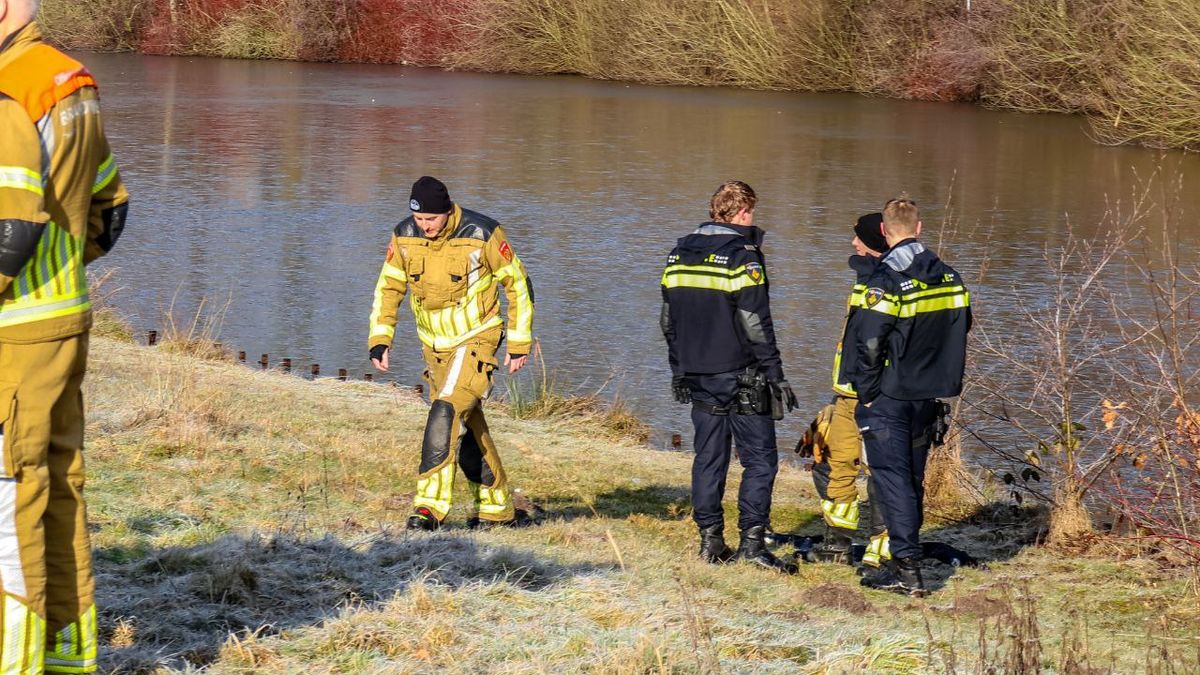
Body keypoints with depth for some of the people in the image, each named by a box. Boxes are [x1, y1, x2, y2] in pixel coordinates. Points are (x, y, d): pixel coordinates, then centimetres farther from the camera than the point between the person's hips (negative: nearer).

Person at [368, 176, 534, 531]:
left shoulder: (482, 235, -17)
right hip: (434, 345, 5)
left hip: (476, 339, -5)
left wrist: (519, 343, -5)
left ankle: (430, 505, -25)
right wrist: (380, 338, -5)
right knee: (465, 425, 9)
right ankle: (498, 510, 22)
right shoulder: (404, 236, -5)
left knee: (446, 412, -22)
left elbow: (518, 283, -6)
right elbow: (388, 287, 7)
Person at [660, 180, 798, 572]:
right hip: (740, 377, -6)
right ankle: (752, 540, -6)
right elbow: (756, 325, -14)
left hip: (696, 375, 7)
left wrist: (679, 370, 22)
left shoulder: (679, 253, 9)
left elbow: (668, 320, 14)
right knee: (759, 458, -1)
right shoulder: (742, 256, -12)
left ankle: (710, 540, 11)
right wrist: (775, 376, -9)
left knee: (709, 456, 11)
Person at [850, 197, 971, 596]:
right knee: (913, 477, 17)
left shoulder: (887, 281, -17)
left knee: (892, 478, -4)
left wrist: (866, 393, -9)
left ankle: (907, 568, -9)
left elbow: (868, 343, -19)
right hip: (929, 397, 7)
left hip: (890, 398, -7)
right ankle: (906, 557, 25)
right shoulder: (949, 277, 5)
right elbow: (961, 327, 16)